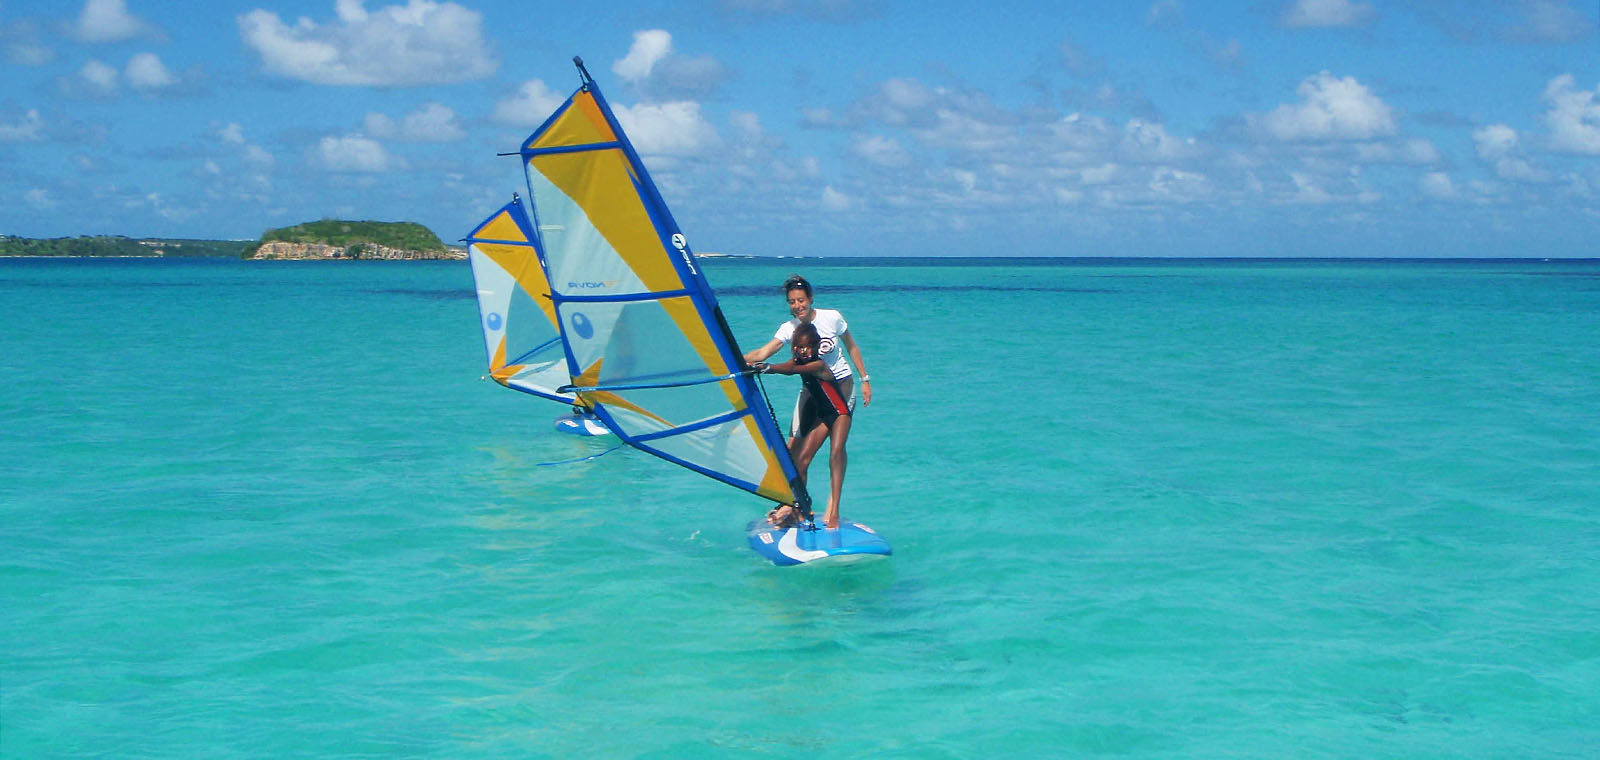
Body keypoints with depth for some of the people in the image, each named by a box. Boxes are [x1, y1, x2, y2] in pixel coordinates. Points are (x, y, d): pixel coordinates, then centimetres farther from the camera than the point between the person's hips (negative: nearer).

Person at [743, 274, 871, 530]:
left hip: (842, 385, -3)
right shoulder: (789, 328, -9)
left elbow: (851, 346, 3)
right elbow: (763, 352, -23)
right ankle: (793, 502, 13)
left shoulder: (832, 318, -12)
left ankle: (833, 509, -12)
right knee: (794, 446, -3)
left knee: (837, 445, -15)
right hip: (811, 388, 3)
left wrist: (864, 379, 5)